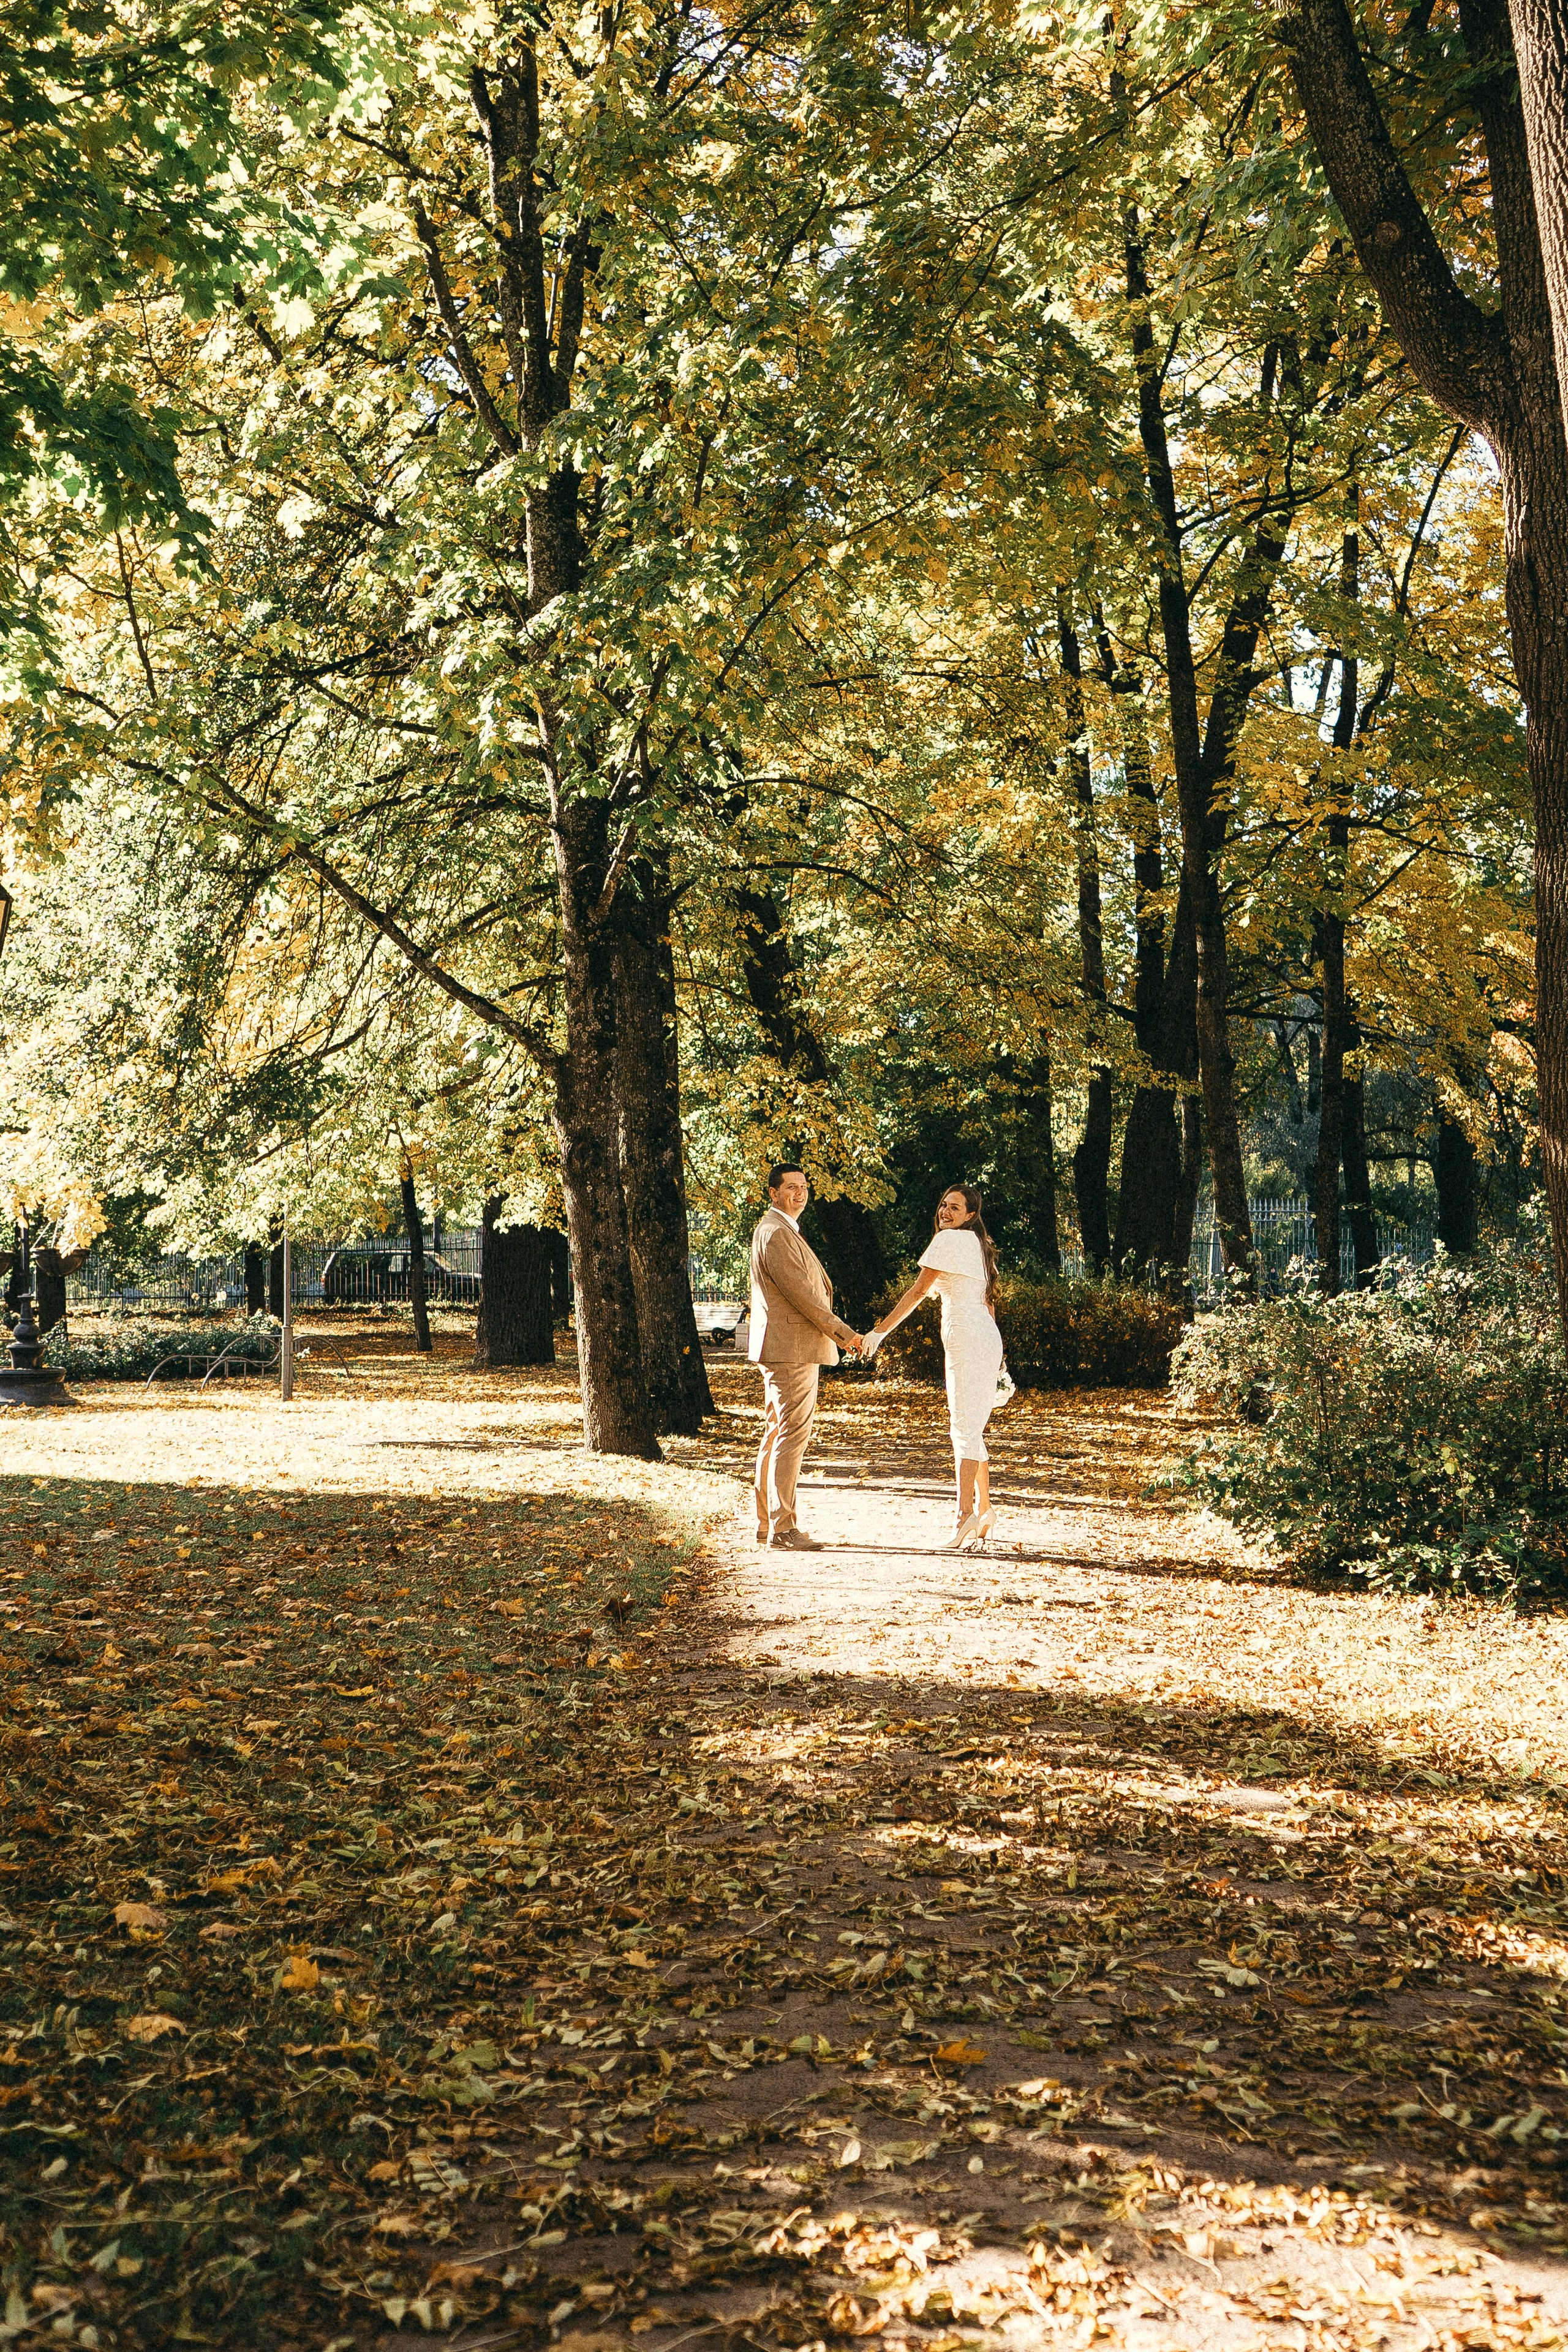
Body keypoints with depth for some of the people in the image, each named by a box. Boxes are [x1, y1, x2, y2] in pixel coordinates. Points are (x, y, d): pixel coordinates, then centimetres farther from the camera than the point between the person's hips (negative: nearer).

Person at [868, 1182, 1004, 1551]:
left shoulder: (949, 1240, -7)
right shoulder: (979, 1244, 19)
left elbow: (918, 1290, -9)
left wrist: (881, 1331, -6)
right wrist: (993, 1362, 25)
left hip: (966, 1340, -9)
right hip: (987, 1339, 9)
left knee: (965, 1427, -13)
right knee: (969, 1429, 13)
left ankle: (966, 1513, -19)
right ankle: (983, 1510, 17)